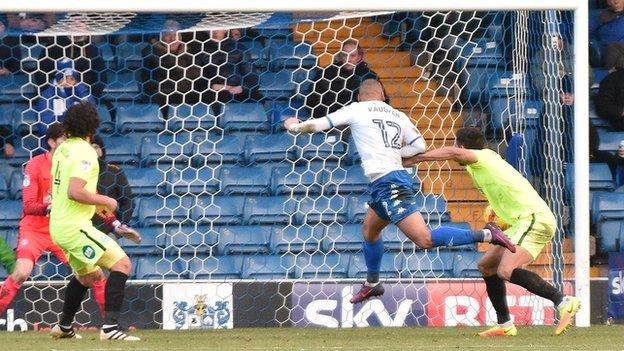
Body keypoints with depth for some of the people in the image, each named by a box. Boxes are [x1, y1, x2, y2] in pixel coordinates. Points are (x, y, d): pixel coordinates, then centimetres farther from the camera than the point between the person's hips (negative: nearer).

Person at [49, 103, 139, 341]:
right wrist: (105, 201, -13)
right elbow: (74, 192, -26)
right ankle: (110, 326, -26)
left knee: (89, 275, 29)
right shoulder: (85, 153, -16)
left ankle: (64, 326, 39)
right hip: (75, 225, -10)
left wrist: (95, 201, 25)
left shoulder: (62, 149, 12)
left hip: (58, 225, 10)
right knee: (122, 264, -15)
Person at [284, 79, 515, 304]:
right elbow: (419, 146, 10)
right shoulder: (398, 116, 16)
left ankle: (486, 235, -26)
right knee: (369, 229, 30)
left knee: (425, 240, -16)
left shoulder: (356, 110, 3)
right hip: (398, 175, 8)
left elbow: (320, 124, 9)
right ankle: (372, 284, 44)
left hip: (385, 182, -8)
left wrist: (295, 126, 29)